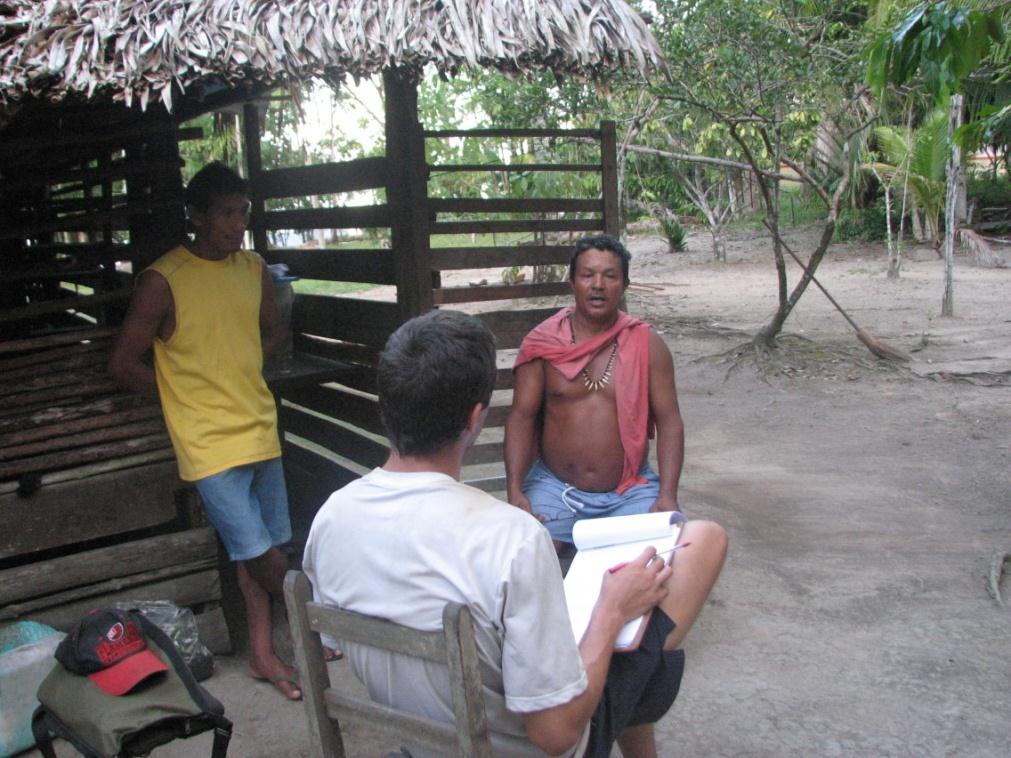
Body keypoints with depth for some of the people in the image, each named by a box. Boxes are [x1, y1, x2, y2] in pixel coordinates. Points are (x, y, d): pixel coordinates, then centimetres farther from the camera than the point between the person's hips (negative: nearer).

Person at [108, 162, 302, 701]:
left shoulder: (254, 269, 4)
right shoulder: (162, 281, -13)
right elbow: (124, 364, -8)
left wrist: (240, 378, 8)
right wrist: (188, 393, -1)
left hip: (259, 428, 6)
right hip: (210, 442, -6)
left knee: (259, 550, 13)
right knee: (261, 555, -5)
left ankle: (263, 653, 26)